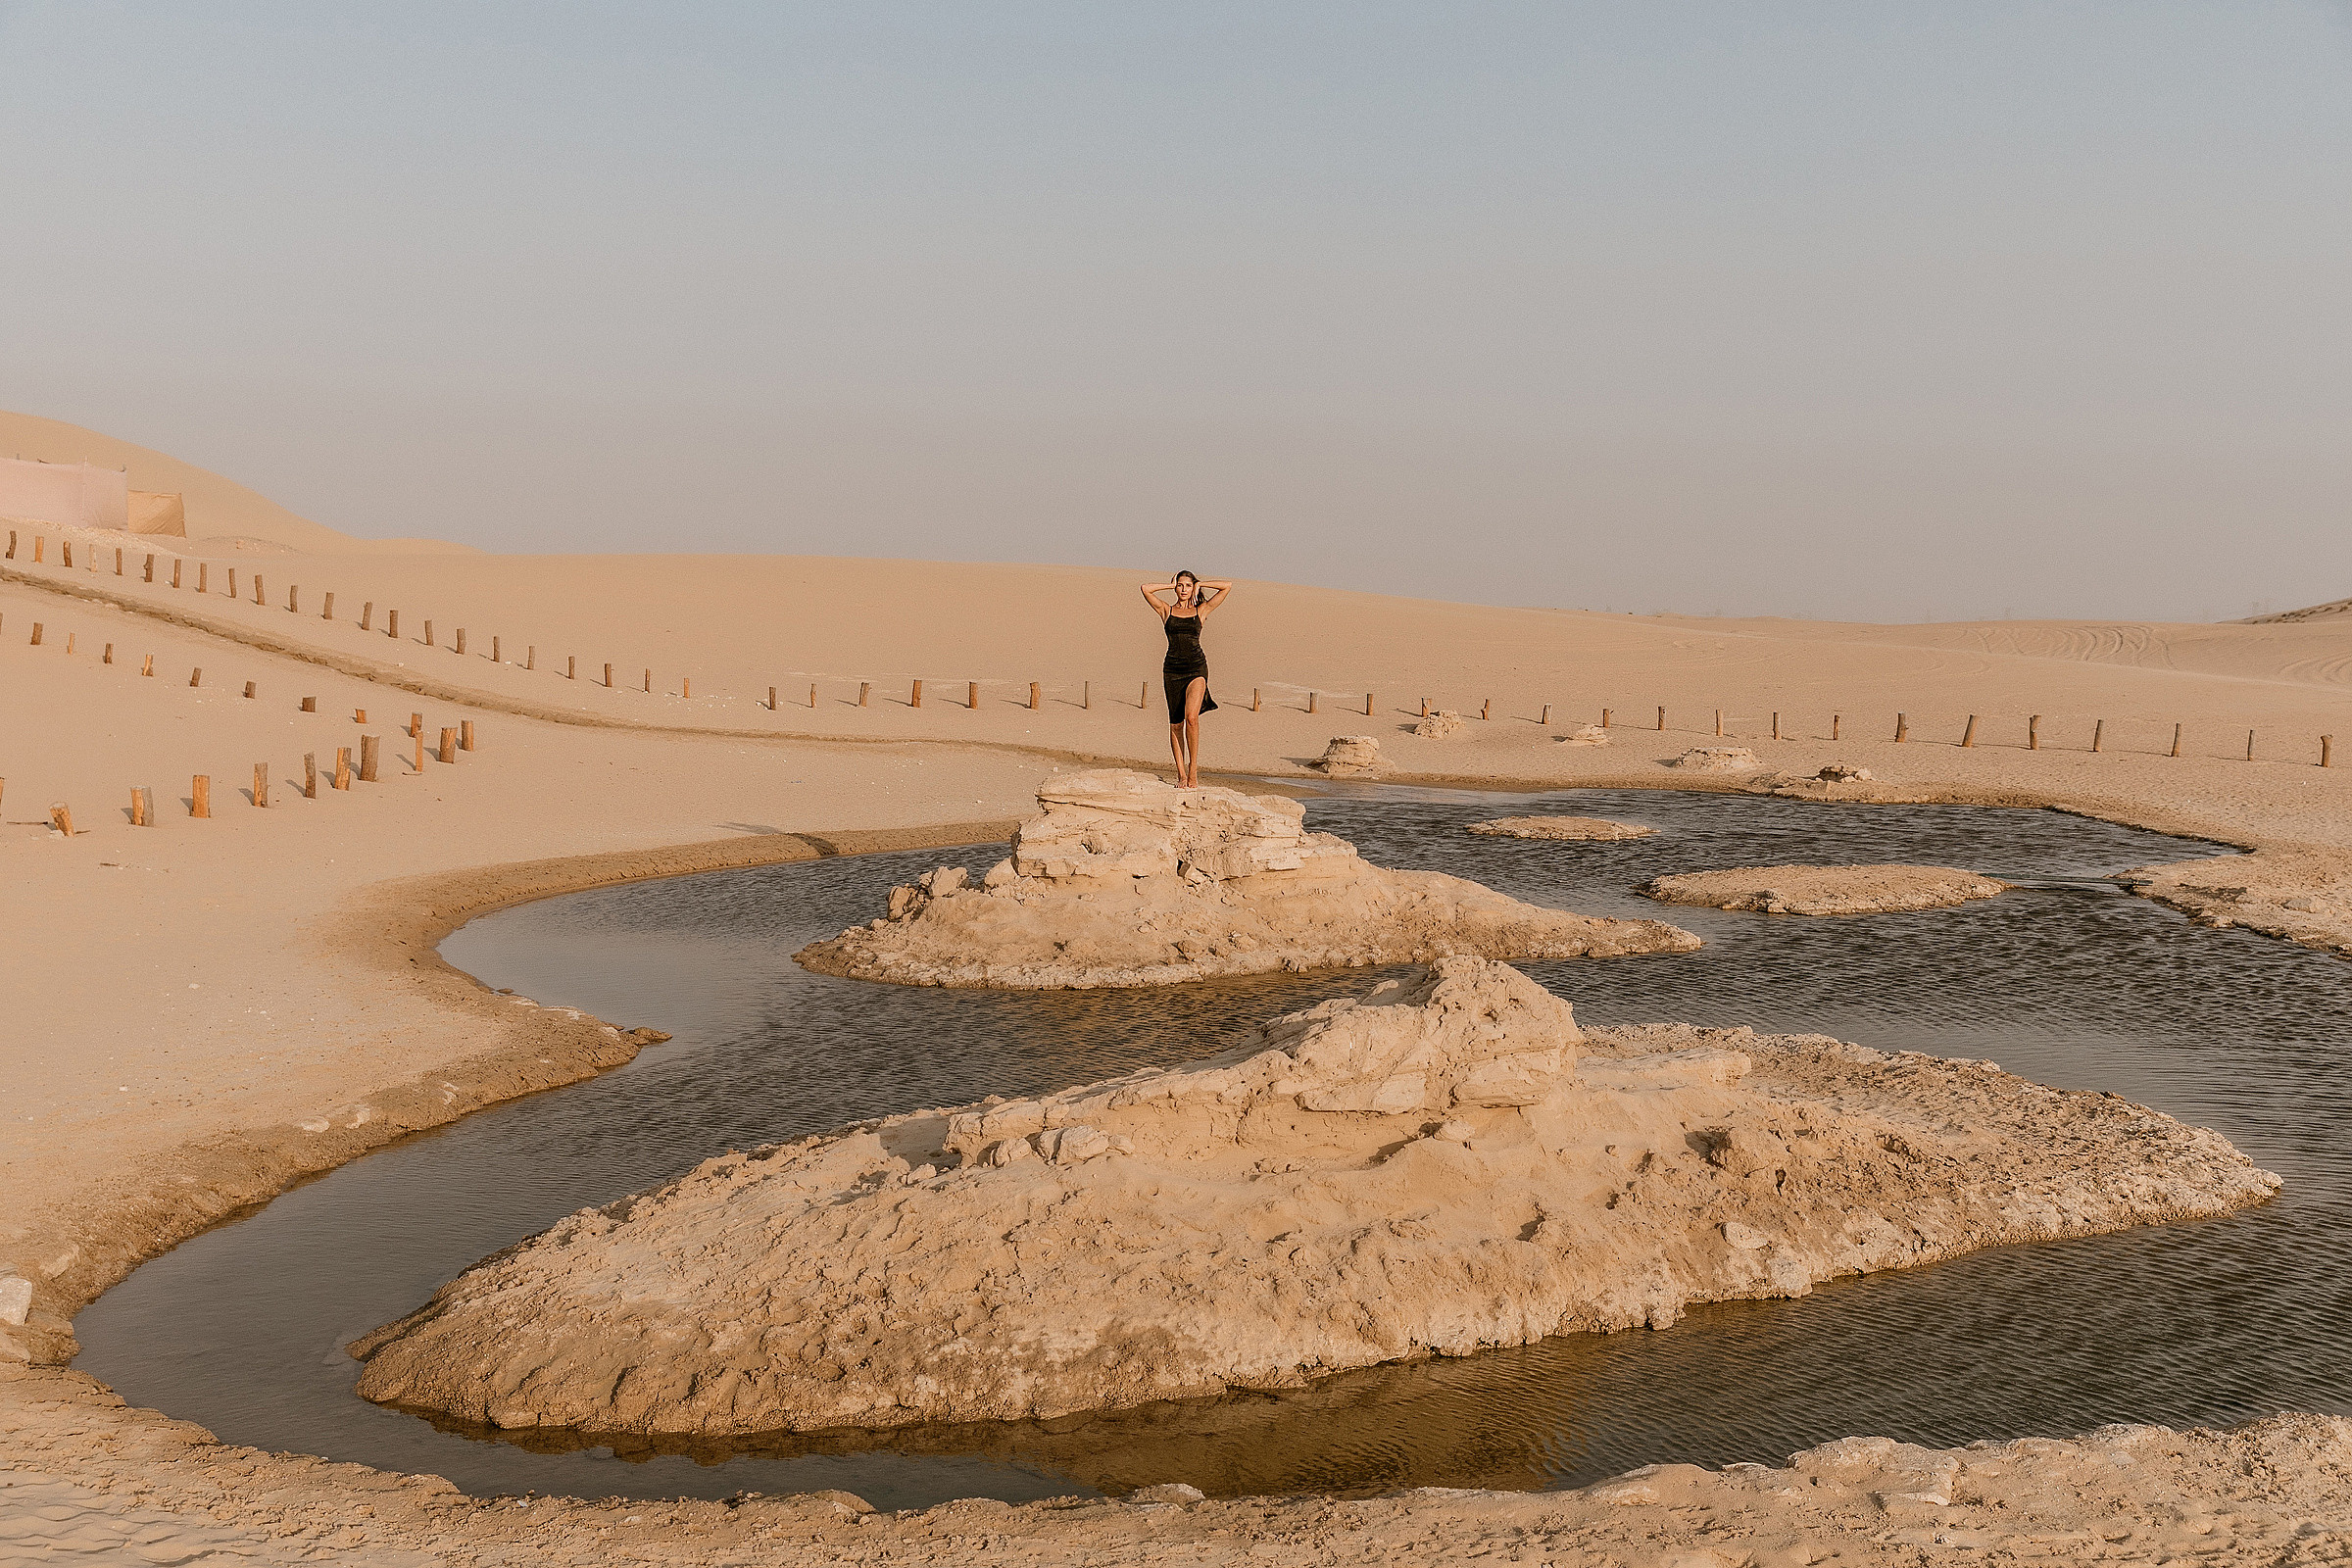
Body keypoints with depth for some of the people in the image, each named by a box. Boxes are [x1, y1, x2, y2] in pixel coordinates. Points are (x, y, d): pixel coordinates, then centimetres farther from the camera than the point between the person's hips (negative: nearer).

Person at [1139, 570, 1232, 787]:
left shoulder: (1201, 610, 9)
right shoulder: (1166, 610, 10)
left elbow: (1227, 586, 7)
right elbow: (1146, 588, -2)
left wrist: (1200, 585, 11)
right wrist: (1171, 585, 8)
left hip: (1196, 667, -2)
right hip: (1172, 669, 2)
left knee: (1191, 716, -20)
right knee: (1176, 723, 2)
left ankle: (1193, 770, -11)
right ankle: (1181, 775, 6)